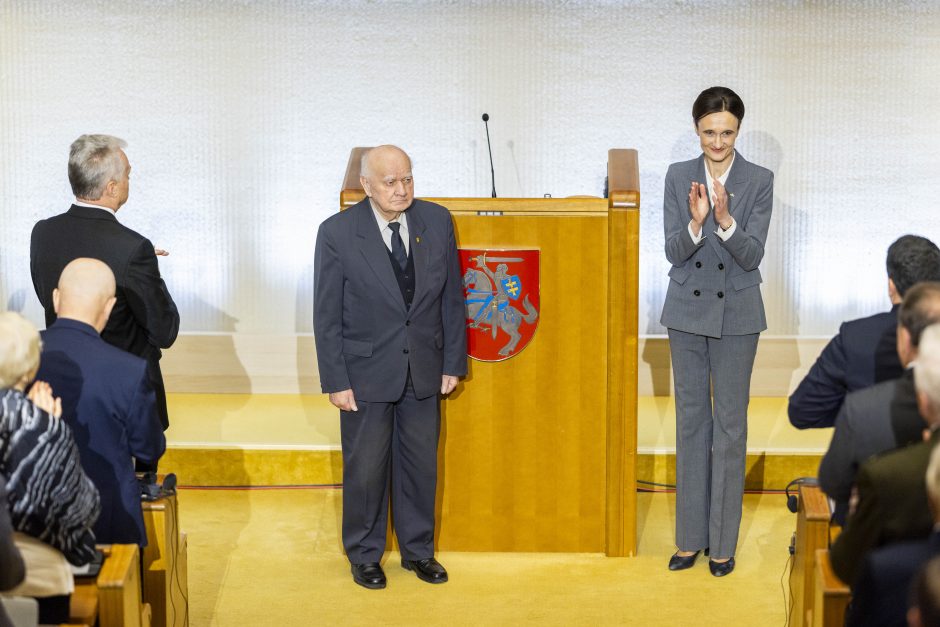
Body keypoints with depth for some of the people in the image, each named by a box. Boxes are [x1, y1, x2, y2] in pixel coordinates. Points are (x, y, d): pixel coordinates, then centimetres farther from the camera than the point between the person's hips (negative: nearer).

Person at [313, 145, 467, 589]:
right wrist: (336, 381, -10)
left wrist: (453, 362, 3)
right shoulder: (338, 233, -13)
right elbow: (326, 315, -9)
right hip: (367, 373, -3)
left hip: (423, 370, 3)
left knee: (421, 464, 14)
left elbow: (451, 298, 4)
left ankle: (418, 549, 31)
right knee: (365, 467, 9)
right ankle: (364, 555, 27)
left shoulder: (437, 222, -3)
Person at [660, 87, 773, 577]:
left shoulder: (759, 181, -6)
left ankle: (723, 543, 13)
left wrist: (725, 220, -29)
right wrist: (695, 223, -26)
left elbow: (752, 255, -11)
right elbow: (673, 252, -6)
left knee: (730, 425, 3)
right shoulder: (679, 177, 0)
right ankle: (691, 538, 19)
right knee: (691, 421, 9)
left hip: (737, 315, -2)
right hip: (688, 313, 2)